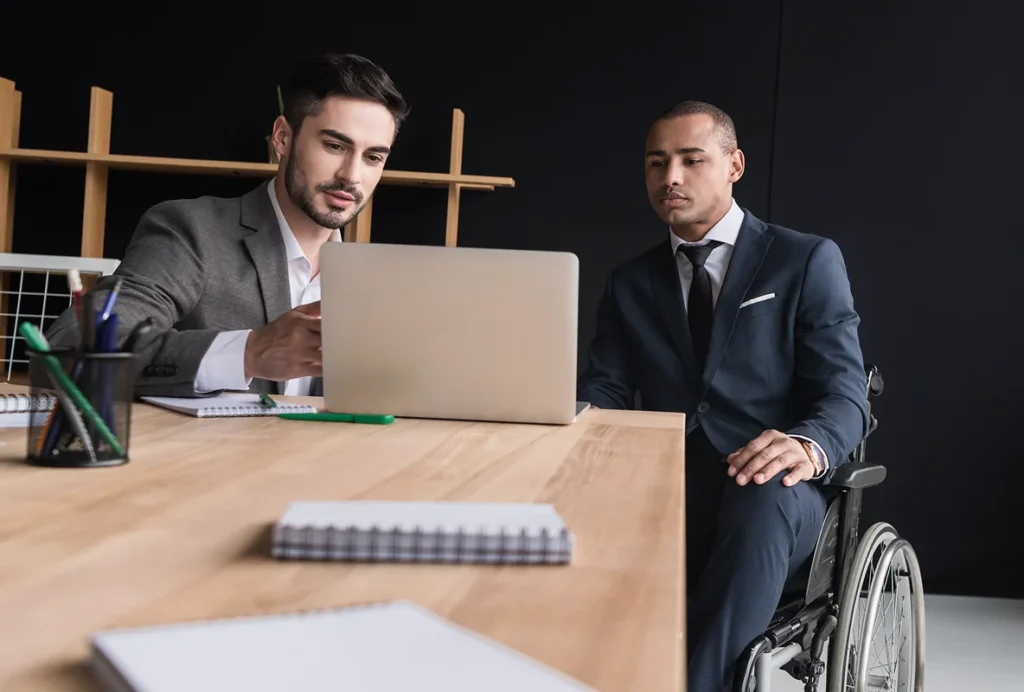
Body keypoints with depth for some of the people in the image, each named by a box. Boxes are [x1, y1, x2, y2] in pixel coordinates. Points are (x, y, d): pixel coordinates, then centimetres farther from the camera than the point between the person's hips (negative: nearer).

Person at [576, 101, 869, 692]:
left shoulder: (807, 261, 6)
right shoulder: (631, 283, 18)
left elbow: (845, 394, -3)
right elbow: (605, 391, 9)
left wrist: (808, 447, -27)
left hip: (776, 500, -2)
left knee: (762, 502, -39)